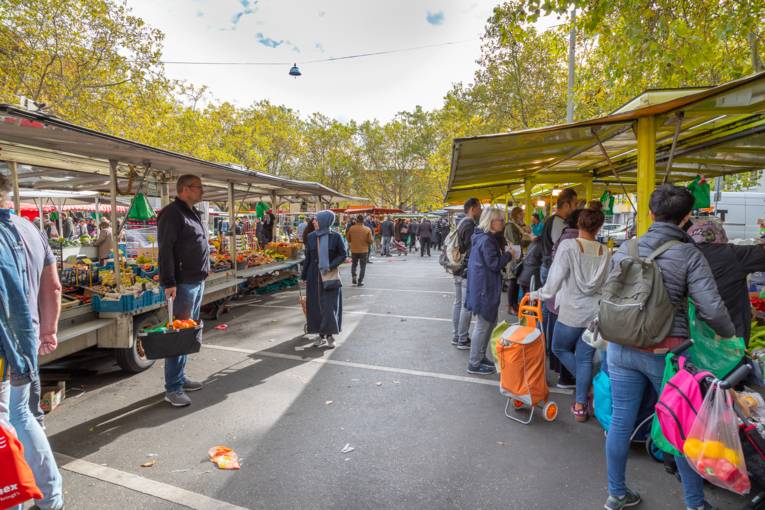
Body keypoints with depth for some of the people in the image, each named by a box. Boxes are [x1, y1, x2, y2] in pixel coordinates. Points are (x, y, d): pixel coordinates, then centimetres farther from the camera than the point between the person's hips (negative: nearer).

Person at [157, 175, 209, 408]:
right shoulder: (172, 213, -12)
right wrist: (169, 283, -23)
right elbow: (165, 250, -19)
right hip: (183, 283, -10)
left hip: (198, 281, 10)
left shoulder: (194, 214, 17)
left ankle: (180, 377, 26)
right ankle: (173, 389, 2)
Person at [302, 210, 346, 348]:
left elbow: (343, 255, -4)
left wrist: (331, 266, -18)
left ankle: (330, 335, 9)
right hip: (314, 276, 3)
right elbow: (307, 257, 8)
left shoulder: (335, 236, -7)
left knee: (330, 305, -2)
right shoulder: (311, 236, 2)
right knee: (316, 305, 5)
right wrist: (304, 276, 8)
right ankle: (321, 334, 17)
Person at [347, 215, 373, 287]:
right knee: (363, 267, 9)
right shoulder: (367, 229, -11)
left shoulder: (351, 228, -7)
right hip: (364, 250, -2)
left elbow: (348, 238, 4)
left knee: (354, 264, 22)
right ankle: (360, 281, 6)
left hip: (354, 250, 2)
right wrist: (369, 243, 12)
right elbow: (371, 240, -10)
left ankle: (354, 277, 5)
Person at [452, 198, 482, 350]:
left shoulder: (461, 223, 12)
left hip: (458, 270, 10)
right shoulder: (470, 225, -17)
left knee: (458, 303, 13)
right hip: (468, 271, -10)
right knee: (467, 305, -3)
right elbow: (472, 250, -21)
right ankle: (463, 340, 4)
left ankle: (456, 336, 22)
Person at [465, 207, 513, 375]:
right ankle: (474, 364, 11)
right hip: (485, 287, -10)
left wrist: (503, 252, 2)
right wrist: (508, 254, -7)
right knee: (483, 325, -1)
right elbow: (494, 264, -21)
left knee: (490, 322, 19)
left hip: (486, 287, 10)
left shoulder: (484, 237, 13)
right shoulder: (486, 240, -19)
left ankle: (480, 356, 31)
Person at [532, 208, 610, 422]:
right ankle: (580, 405, 19)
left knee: (560, 348, 20)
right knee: (585, 358, 12)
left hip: (572, 312, -4)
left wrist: (538, 294, -4)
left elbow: (555, 280, -18)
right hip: (595, 314, 5)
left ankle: (588, 386, 16)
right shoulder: (605, 252, 1)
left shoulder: (568, 246, -13)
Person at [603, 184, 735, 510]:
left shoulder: (624, 249, 1)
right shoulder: (689, 255, -10)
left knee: (620, 421, 13)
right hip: (666, 352, -3)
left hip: (622, 348, 3)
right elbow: (711, 308, -15)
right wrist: (733, 340, 3)